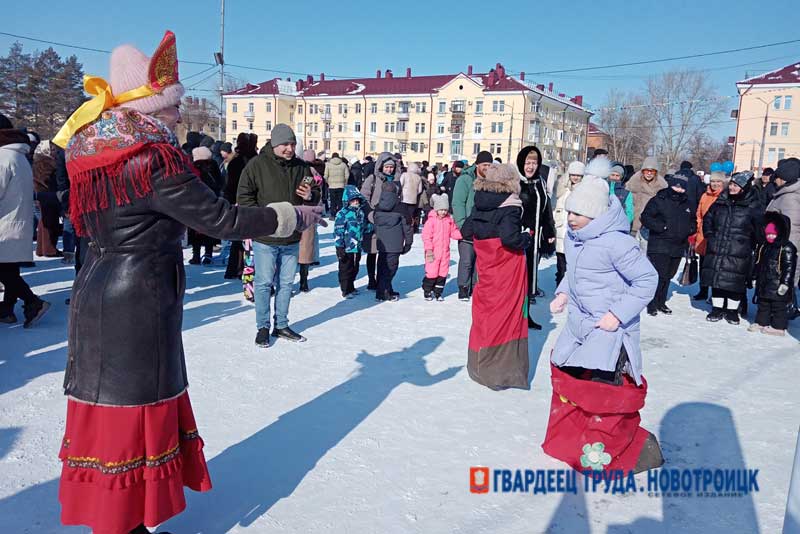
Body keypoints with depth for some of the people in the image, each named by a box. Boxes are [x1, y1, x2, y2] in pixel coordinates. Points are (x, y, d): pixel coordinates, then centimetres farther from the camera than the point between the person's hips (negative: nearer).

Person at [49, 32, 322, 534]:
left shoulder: (94, 157, 7)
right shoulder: (156, 159, -20)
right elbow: (221, 219, -21)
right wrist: (293, 216, -10)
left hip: (97, 295, 9)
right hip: (139, 304, -9)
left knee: (110, 406, 18)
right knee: (136, 410, 3)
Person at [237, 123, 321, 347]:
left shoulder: (301, 167, 5)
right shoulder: (257, 165, -8)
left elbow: (315, 197, 15)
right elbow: (244, 197, -7)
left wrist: (310, 197, -9)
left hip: (291, 238, 5)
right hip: (265, 238, -4)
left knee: (286, 283, 14)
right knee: (264, 283, 4)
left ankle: (281, 325, 28)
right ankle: (263, 328, 18)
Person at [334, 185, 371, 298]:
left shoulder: (361, 213, 8)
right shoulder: (342, 214, -13)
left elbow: (364, 227, 21)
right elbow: (338, 231, -14)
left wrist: (372, 226, 2)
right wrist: (339, 247, -16)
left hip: (358, 247, 7)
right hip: (346, 248, -7)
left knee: (355, 269, 18)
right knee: (346, 269, 4)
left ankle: (351, 287, 34)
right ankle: (345, 290, 15)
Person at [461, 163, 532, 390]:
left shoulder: (480, 205, 6)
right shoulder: (510, 207, -15)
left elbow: (466, 231, 10)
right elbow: (510, 237, -27)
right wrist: (528, 238, -9)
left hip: (485, 268, 7)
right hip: (506, 271, -7)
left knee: (484, 312, 16)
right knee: (506, 315, 2)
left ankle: (479, 363, 27)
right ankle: (501, 370, 7)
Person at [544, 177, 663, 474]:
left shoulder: (616, 242, -24)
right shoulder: (573, 237, 1)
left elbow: (648, 279, -20)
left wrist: (618, 314, -23)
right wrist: (563, 293, 2)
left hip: (609, 328, -9)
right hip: (579, 322, 9)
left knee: (603, 394, -11)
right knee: (566, 377, 21)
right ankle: (569, 438, 43)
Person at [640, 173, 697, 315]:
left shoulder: (688, 204, 14)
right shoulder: (659, 200, -5)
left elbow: (694, 221, 26)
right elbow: (646, 217, -8)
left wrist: (689, 229, 5)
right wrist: (661, 227, -17)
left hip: (678, 247, 6)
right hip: (659, 246, -6)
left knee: (667, 276, 12)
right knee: (659, 275, -11)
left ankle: (661, 302, 23)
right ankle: (652, 304, -1)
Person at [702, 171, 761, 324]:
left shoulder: (752, 207, -4)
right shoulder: (721, 202, 7)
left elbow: (758, 229, 0)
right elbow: (707, 219, 19)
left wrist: (749, 245, -3)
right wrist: (709, 235, 8)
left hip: (738, 254, -3)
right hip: (716, 249, 4)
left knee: (736, 281, 3)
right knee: (716, 278, 7)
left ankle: (732, 310, 19)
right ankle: (717, 308, 19)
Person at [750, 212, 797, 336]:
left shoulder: (787, 248, -14)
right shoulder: (763, 247, 9)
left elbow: (789, 267, -16)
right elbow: (758, 264, 18)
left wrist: (785, 283, -19)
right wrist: (755, 277, 19)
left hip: (778, 287, -8)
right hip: (764, 284, 8)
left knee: (778, 307, 2)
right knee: (763, 305, 16)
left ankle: (778, 327, 10)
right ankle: (761, 323, 27)